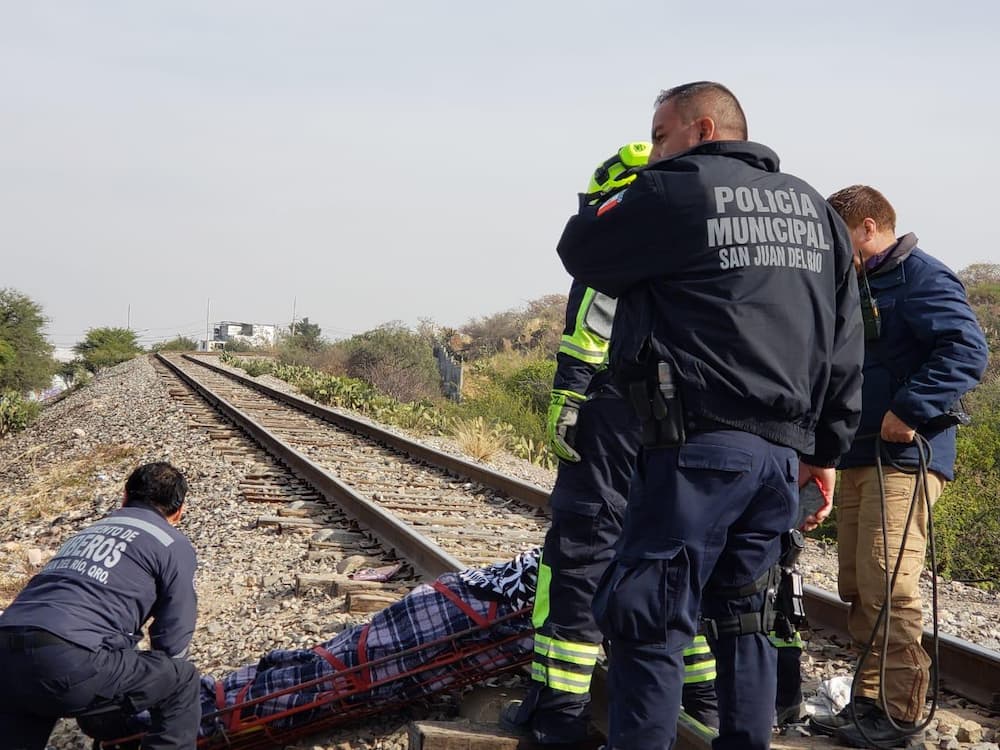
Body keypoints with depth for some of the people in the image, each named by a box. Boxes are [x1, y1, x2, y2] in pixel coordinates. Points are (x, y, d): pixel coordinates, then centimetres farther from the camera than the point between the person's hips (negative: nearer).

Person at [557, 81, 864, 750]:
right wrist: (827, 449, 20)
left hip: (700, 445, -7)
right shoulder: (814, 208, 17)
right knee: (744, 621, 15)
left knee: (647, 621, -4)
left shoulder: (677, 191, -3)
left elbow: (579, 250, 7)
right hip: (782, 452, 7)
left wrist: (617, 203, 24)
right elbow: (845, 344, 17)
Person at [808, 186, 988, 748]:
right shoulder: (856, 287, 20)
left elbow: (967, 350, -21)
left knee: (888, 586, -12)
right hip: (859, 458, 10)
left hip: (904, 458, -9)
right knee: (859, 589, 10)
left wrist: (910, 411, -25)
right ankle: (870, 700, 18)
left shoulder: (921, 276, -8)